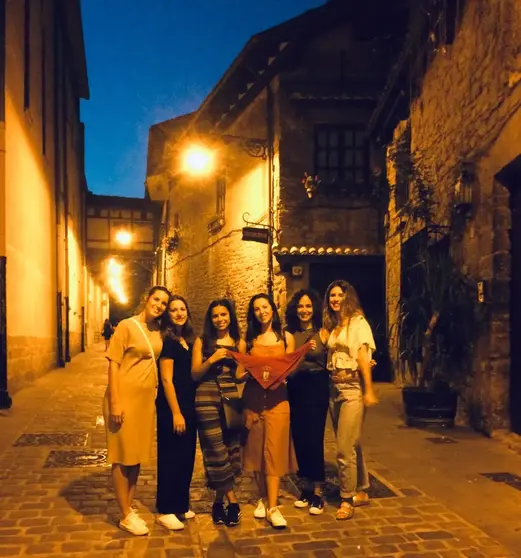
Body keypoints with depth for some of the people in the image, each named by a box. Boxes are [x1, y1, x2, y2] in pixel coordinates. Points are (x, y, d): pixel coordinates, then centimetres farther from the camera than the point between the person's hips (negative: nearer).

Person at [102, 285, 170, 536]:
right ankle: (125, 516, 14)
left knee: (137, 457, 15)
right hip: (125, 398, -6)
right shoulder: (127, 326, -11)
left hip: (147, 399, 6)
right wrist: (114, 403, -17)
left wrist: (154, 393, 8)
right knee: (123, 458, 4)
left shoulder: (159, 330, 6)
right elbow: (113, 364, -13)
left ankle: (129, 507, 29)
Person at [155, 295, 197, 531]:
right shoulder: (167, 340, -12)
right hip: (171, 407, -8)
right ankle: (165, 511, 12)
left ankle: (181, 505, 28)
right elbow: (167, 380, -16)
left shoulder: (188, 340, 11)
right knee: (170, 458, 1)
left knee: (186, 456, 15)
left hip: (189, 405, 8)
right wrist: (176, 413, -18)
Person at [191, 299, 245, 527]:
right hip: (207, 399, -2)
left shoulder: (239, 342, 10)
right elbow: (194, 375, 0)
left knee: (231, 448, 3)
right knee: (216, 450, -4)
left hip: (231, 397, 3)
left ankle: (219, 501, 17)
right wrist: (212, 360, -14)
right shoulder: (202, 341, 4)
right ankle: (232, 501, 6)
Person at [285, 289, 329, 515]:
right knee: (299, 439, 8)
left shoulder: (322, 333, -2)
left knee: (314, 439, -4)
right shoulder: (289, 334, 6)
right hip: (295, 389, 4)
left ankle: (318, 493, 8)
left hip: (316, 388, -3)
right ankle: (307, 487, 24)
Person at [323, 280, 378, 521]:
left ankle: (347, 499, 6)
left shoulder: (358, 322, -5)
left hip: (352, 390, -7)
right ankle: (361, 492, 28)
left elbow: (363, 358, -12)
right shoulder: (332, 325, 14)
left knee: (345, 449, -7)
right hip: (335, 390, 7)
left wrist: (369, 391, -15)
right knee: (351, 446, 15)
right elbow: (330, 359, 10)